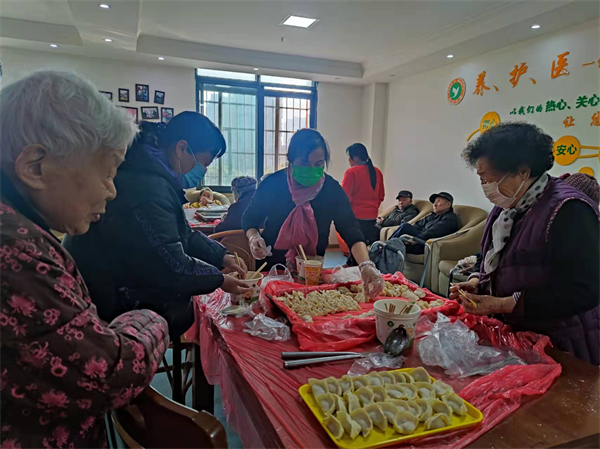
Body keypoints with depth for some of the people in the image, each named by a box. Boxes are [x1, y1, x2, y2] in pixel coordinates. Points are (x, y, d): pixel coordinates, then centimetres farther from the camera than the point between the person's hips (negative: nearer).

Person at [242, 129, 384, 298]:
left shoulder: (332, 189, -15)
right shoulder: (273, 184, -15)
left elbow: (351, 231, -25)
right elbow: (249, 219, -1)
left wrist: (366, 265, -43)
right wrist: (254, 238, -23)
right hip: (273, 267, 0)